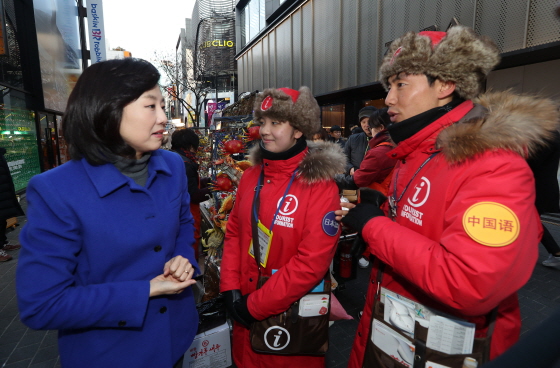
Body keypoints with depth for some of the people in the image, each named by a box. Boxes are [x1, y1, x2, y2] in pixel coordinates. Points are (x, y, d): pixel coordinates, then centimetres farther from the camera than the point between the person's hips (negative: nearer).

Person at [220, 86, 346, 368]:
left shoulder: (320, 186, -18)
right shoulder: (250, 177, 0)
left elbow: (312, 262, -22)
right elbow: (234, 233, 5)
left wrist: (255, 306, -16)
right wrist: (231, 289, -5)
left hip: (293, 313, -5)